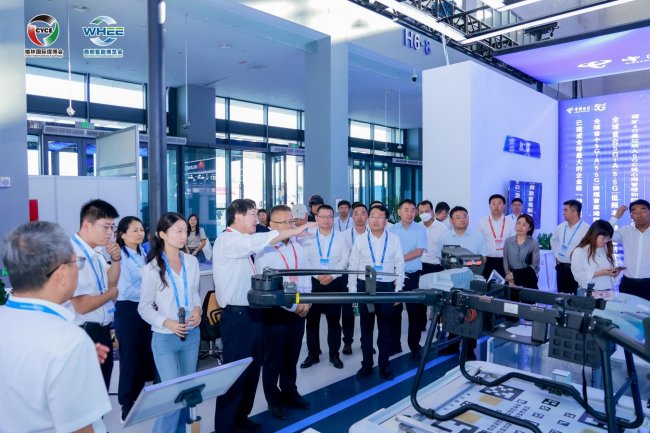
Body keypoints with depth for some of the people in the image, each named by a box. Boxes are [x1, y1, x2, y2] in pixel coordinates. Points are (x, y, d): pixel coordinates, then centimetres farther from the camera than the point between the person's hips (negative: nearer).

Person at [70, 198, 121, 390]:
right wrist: (112, 293, -10)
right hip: (85, 334, -9)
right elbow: (82, 305, -28)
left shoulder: (96, 251, 5)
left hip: (102, 331, 9)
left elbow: (110, 283, 16)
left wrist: (115, 259, -2)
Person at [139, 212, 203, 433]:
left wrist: (197, 309, -8)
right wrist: (167, 323, -19)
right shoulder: (152, 268, -10)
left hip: (192, 335, 4)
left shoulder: (192, 262, 0)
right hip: (165, 339, -4)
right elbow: (144, 308, -5)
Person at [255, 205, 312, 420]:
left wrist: (306, 301, -7)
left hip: (299, 310, 6)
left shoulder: (297, 248, 9)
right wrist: (293, 306, -16)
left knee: (292, 356, 19)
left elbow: (305, 276, 9)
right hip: (275, 311, -6)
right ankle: (274, 400, 26)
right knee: (273, 359, 9)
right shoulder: (264, 251, -13)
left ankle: (289, 392, 38)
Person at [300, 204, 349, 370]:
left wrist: (332, 275, -12)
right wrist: (317, 274, -14)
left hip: (335, 282, 0)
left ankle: (334, 354, 20)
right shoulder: (308, 237, 2)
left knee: (334, 319, 7)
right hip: (313, 282, 0)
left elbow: (344, 259, -1)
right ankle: (313, 354, 18)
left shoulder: (340, 237, 4)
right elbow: (304, 259, -2)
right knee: (312, 319, 6)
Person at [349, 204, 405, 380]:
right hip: (365, 286, 1)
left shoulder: (394, 240, 0)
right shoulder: (360, 240, 1)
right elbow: (353, 266, 4)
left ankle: (384, 364, 23)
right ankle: (366, 364, 24)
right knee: (366, 327, 11)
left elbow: (399, 266, 3)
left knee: (386, 327, 9)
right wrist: (352, 290, 1)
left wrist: (398, 290, 0)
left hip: (387, 287, 0)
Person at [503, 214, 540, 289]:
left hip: (528, 281, -1)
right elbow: (505, 262, 1)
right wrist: (510, 280, -12)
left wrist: (515, 275, -15)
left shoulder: (534, 243, -4)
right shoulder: (508, 241, 3)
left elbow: (535, 267, -7)